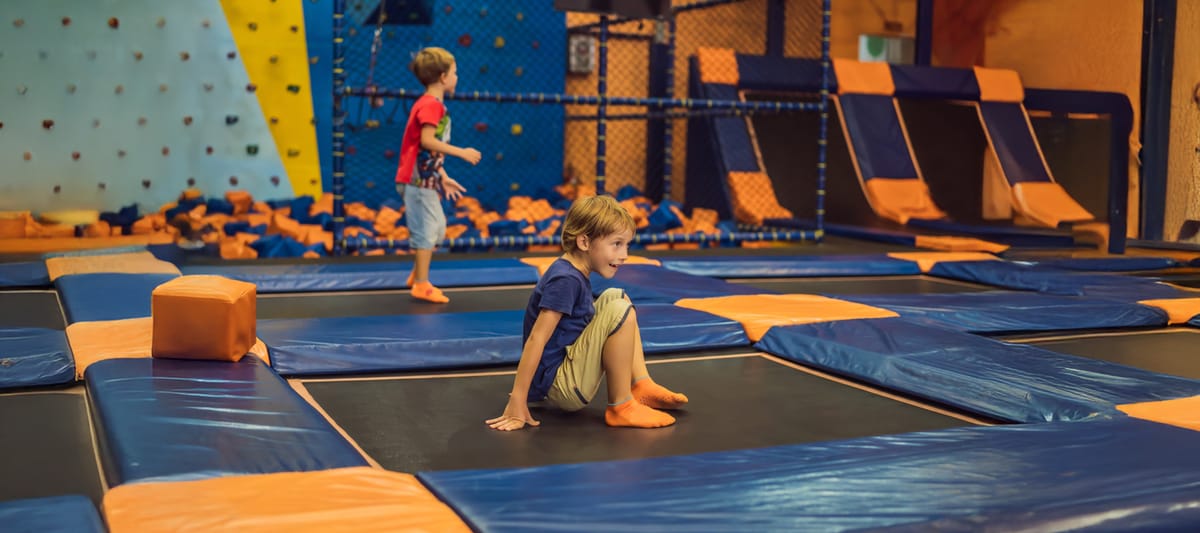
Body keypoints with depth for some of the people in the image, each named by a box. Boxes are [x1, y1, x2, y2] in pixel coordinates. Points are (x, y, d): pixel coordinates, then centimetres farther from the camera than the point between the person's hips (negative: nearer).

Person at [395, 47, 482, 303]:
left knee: (437, 229, 18)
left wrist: (444, 178, 19)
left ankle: (417, 277, 28)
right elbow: (427, 141, -26)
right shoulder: (431, 105, -14)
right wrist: (461, 152, -22)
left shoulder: (431, 105, 17)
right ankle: (422, 285, 2)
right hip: (418, 180, -10)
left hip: (427, 181, 10)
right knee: (427, 231, -5)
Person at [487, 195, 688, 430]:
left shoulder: (570, 273, 9)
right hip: (560, 387, -10)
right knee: (620, 312, -22)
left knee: (616, 297, 14)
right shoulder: (566, 281, -20)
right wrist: (517, 402, -25)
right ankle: (621, 407, -12)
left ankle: (641, 386, 9)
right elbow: (536, 339, -24)